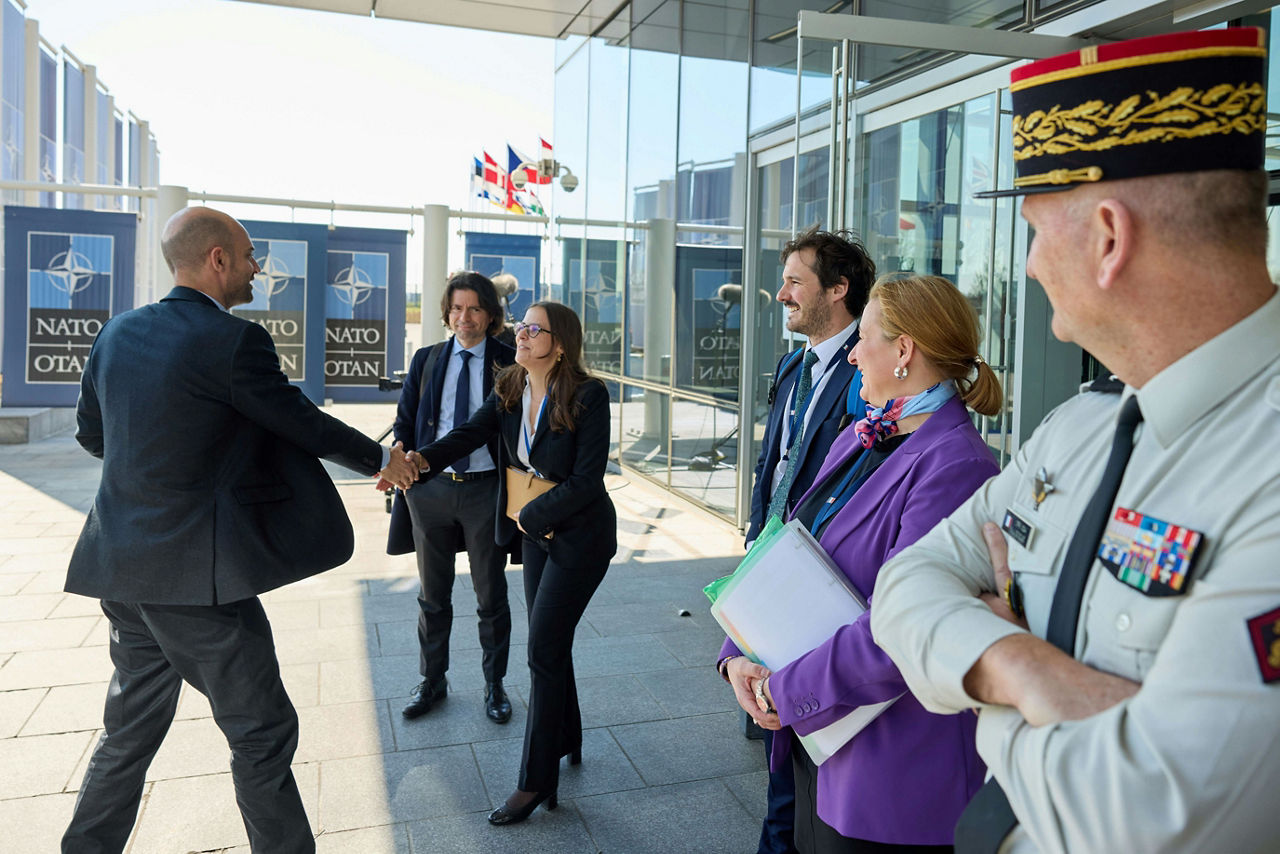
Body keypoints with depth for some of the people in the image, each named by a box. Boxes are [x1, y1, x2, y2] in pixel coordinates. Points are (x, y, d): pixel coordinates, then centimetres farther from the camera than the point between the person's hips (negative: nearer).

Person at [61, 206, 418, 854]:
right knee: (262, 729, 5)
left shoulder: (117, 332, 7)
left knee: (131, 729, 23)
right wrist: (381, 459, 9)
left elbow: (91, 430, 18)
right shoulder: (233, 342, -16)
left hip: (122, 566, 8)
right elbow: (304, 424, -6)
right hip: (195, 572, -8)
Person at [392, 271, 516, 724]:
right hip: (431, 487, 3)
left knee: (491, 595, 10)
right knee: (433, 594, 15)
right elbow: (404, 423, 9)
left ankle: (494, 684, 28)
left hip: (486, 488, -2)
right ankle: (431, 682, 33)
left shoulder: (509, 363, -2)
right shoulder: (426, 360, 6)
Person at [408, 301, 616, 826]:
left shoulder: (588, 397, -20)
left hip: (578, 535, -7)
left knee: (544, 651, -4)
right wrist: (421, 459, -30)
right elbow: (470, 434, -12)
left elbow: (587, 481, -21)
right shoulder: (509, 392, 0)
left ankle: (536, 781, 9)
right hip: (534, 531, 7)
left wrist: (530, 517, -16)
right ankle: (567, 742, 38)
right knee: (551, 645, 17)